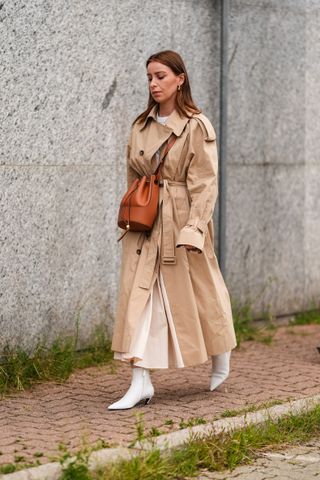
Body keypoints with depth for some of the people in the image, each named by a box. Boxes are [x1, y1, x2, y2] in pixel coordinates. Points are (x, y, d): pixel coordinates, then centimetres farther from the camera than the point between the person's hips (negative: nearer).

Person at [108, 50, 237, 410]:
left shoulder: (197, 126, -9)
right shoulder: (141, 126, 7)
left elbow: (204, 183, -13)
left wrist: (193, 228, -20)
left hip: (181, 221, -5)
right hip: (145, 222, 5)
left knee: (196, 289, 9)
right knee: (137, 294, -5)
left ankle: (221, 356, 36)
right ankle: (140, 382, -4)